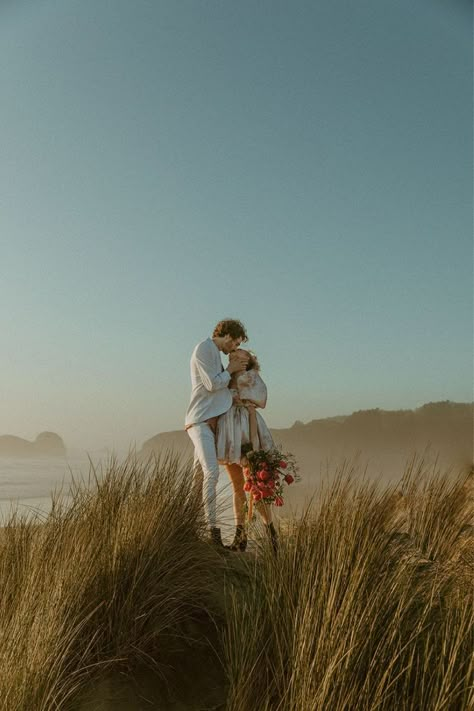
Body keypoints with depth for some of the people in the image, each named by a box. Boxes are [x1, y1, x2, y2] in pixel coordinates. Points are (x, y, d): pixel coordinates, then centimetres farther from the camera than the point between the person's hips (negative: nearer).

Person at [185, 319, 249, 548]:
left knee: (199, 477, 8)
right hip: (200, 420, -10)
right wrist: (231, 369, -1)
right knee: (211, 472, -20)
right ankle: (213, 530, -24)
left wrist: (234, 370, 7)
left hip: (210, 421, 10)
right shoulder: (203, 349, -8)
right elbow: (212, 384, -14)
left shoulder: (214, 353, 21)